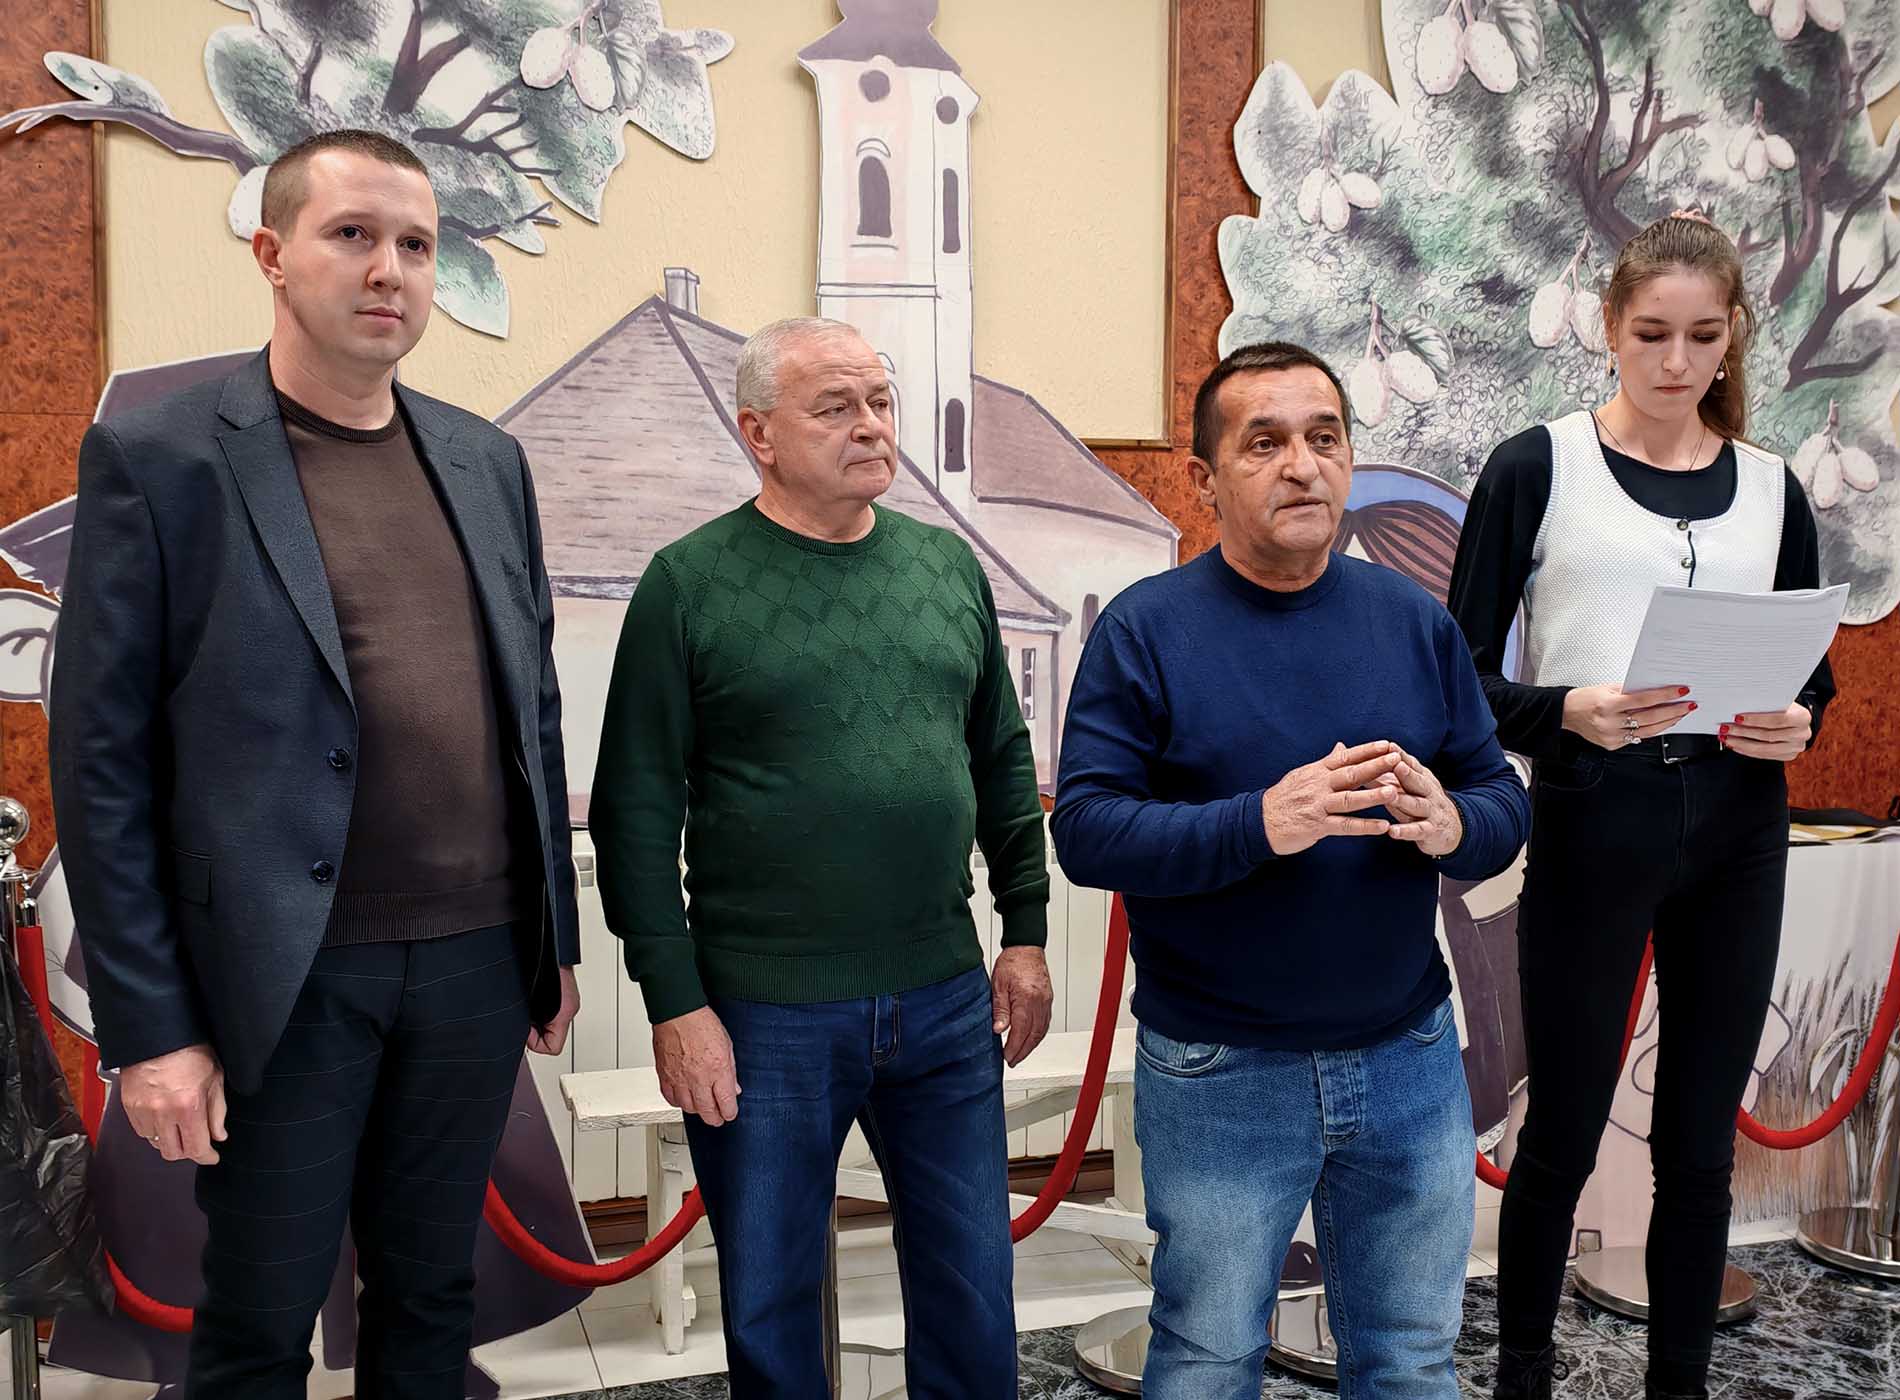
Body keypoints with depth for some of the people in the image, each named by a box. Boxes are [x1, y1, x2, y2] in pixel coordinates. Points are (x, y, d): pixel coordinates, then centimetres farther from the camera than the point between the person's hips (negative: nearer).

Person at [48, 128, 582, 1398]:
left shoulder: (488, 461, 8)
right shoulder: (158, 459, -7)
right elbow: (104, 763, -8)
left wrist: (557, 935, 12)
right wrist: (147, 1027, -10)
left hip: (478, 962, 4)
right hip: (287, 980, -4)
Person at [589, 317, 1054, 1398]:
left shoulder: (948, 566, 7)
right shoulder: (691, 582, -6)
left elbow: (1004, 760, 13)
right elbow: (637, 811, -7)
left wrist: (1027, 932, 10)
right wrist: (675, 1002, -10)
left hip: (946, 997, 4)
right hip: (765, 1014, -3)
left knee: (974, 1290, 14)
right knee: (771, 1305, 13)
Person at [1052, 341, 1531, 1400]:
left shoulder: (1416, 621, 3)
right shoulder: (1146, 628, -9)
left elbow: (1506, 804, 4)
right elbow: (1086, 832, -16)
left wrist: (1452, 825, -19)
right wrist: (1260, 825, -29)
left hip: (1411, 1061, 4)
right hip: (1218, 1075, -3)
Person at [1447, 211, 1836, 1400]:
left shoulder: (1772, 488, 10)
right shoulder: (1538, 468, -2)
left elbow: (1815, 669, 16)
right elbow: (1463, 679, -5)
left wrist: (1796, 725, -7)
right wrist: (1569, 711, -24)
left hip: (1737, 830, 4)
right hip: (1593, 822, -3)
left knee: (1701, 1141, 10)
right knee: (1563, 1132, 7)